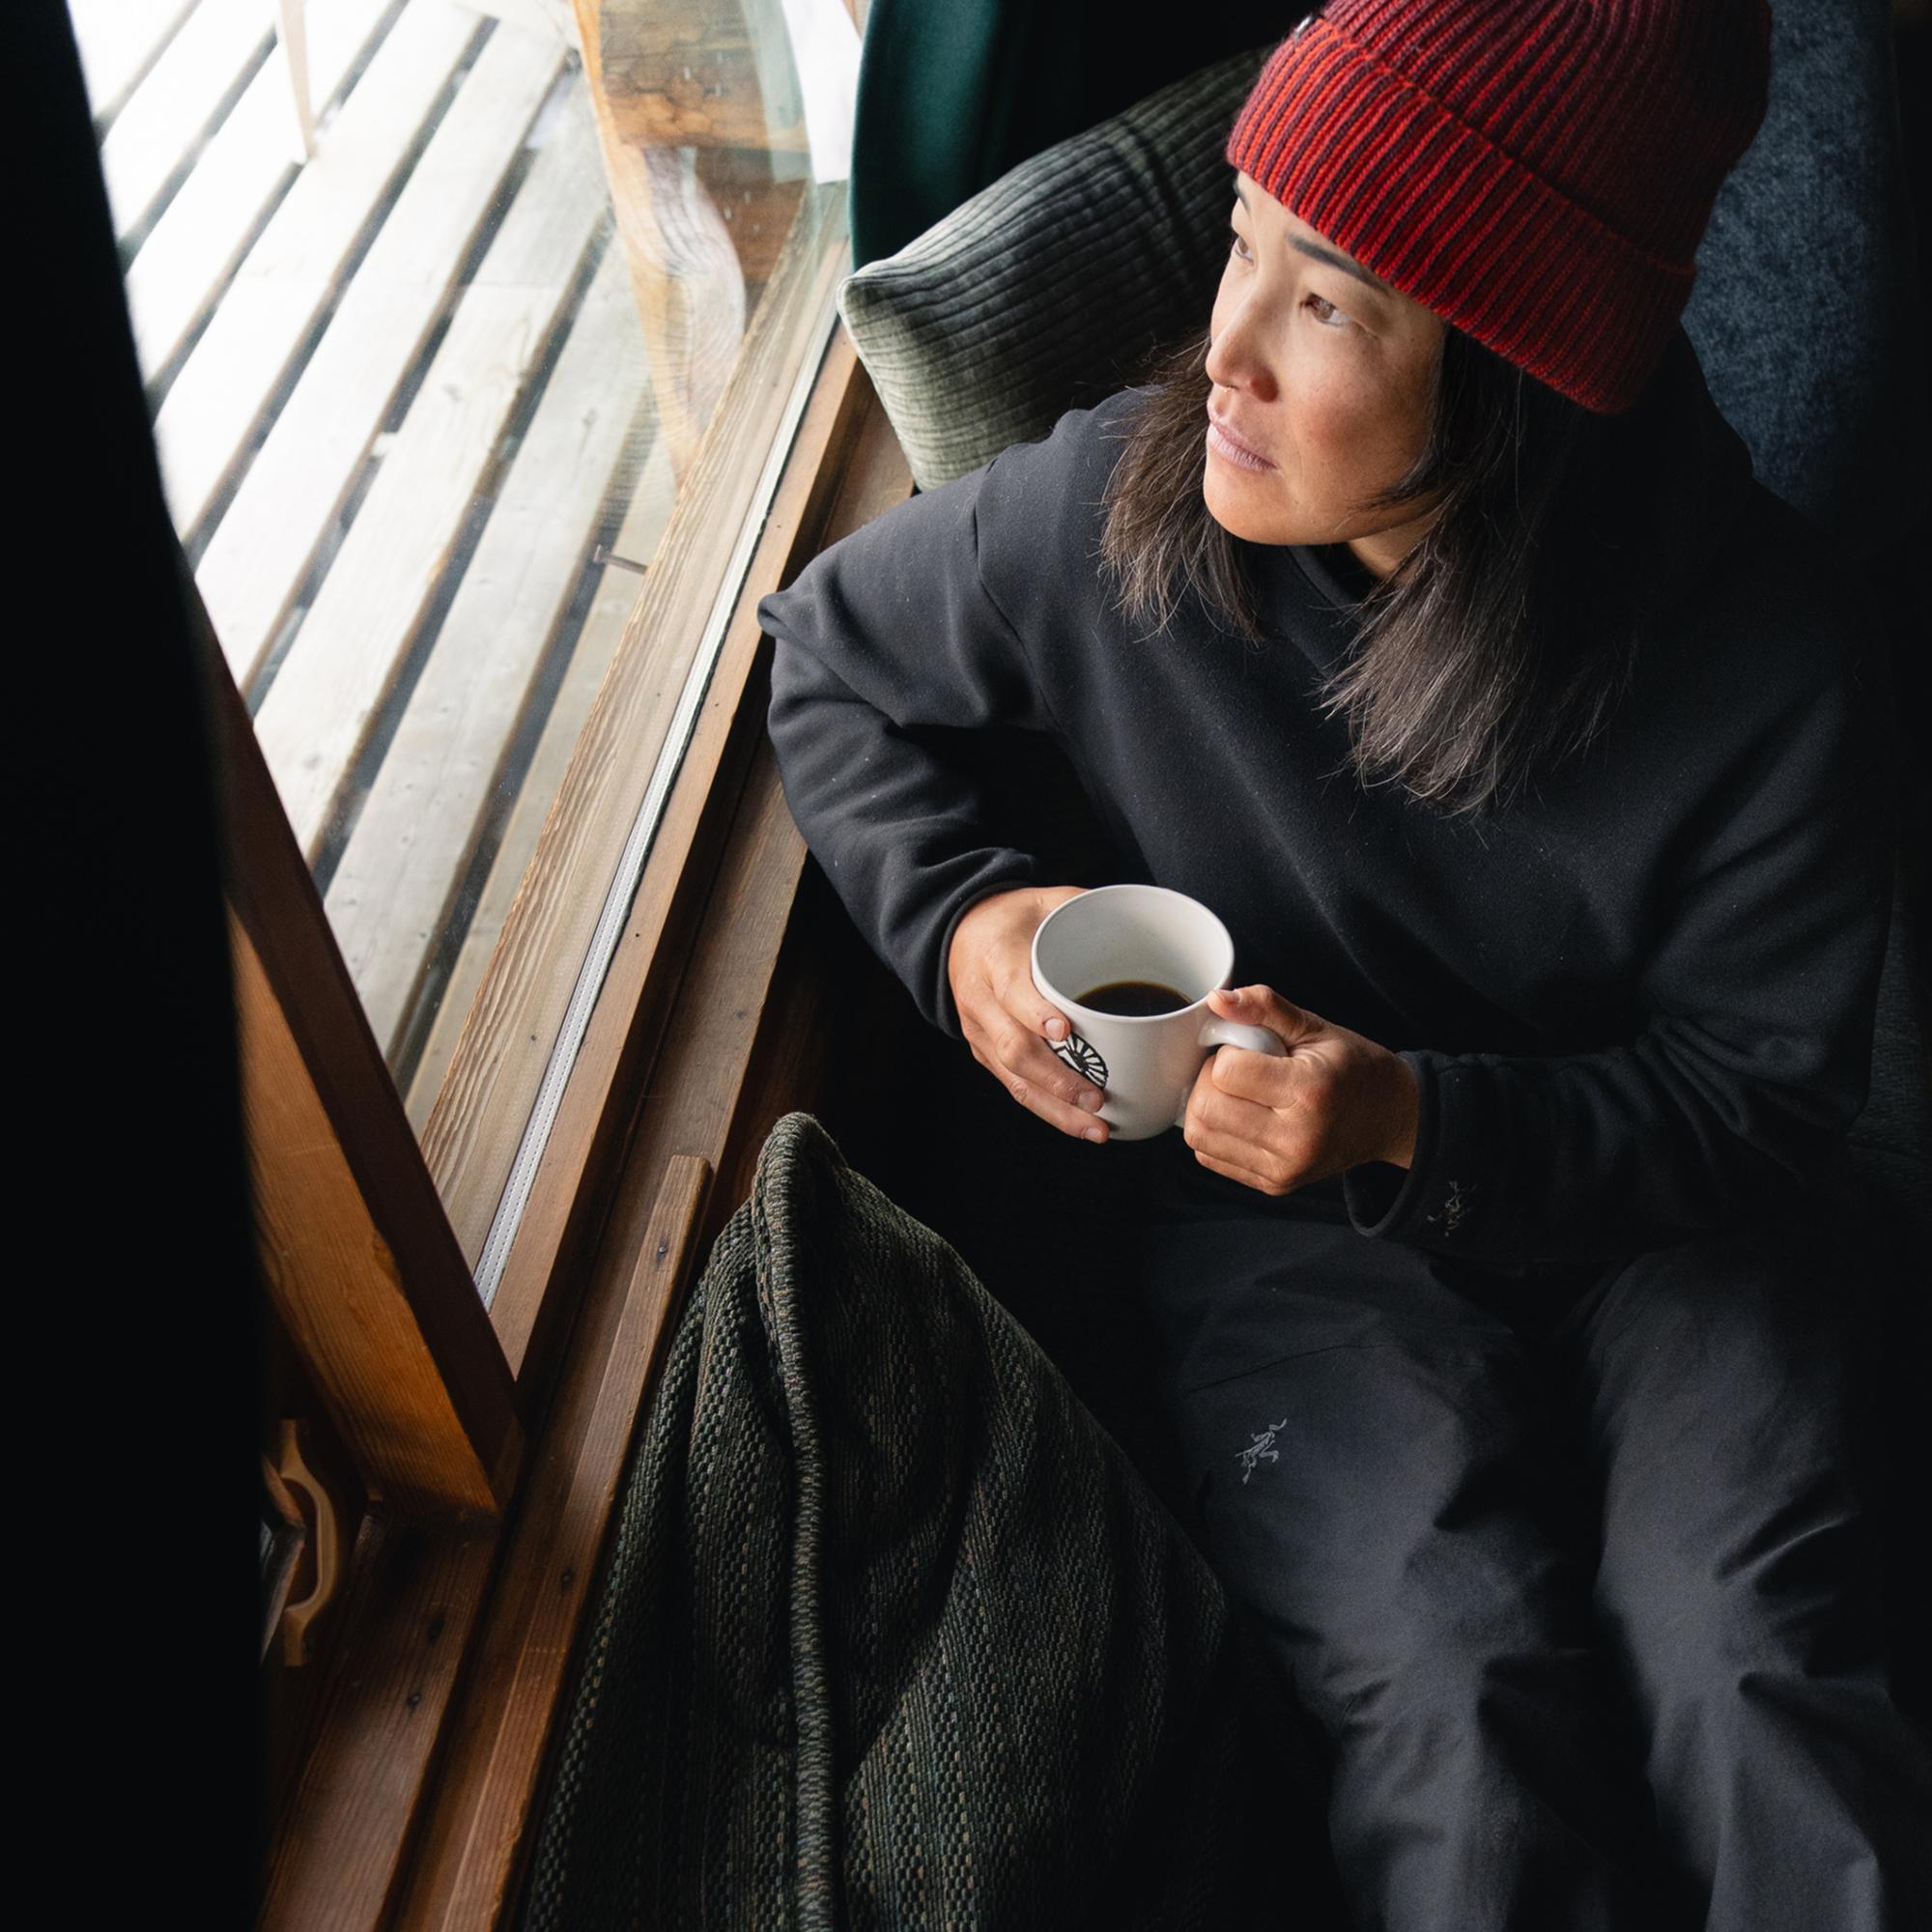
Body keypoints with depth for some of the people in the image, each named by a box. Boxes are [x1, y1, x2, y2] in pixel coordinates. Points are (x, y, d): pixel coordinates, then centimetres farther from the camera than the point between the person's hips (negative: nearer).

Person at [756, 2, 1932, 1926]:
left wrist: (1416, 1124, -23)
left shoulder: (1772, 654, -18)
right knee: (1460, 1705, -23)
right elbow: (826, 650, 4)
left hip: (1647, 1208, 1)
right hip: (1259, 1214, 0)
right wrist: (955, 915, -14)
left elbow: (1762, 1084, -7)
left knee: (1752, 1680, -22)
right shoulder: (1115, 505, -16)